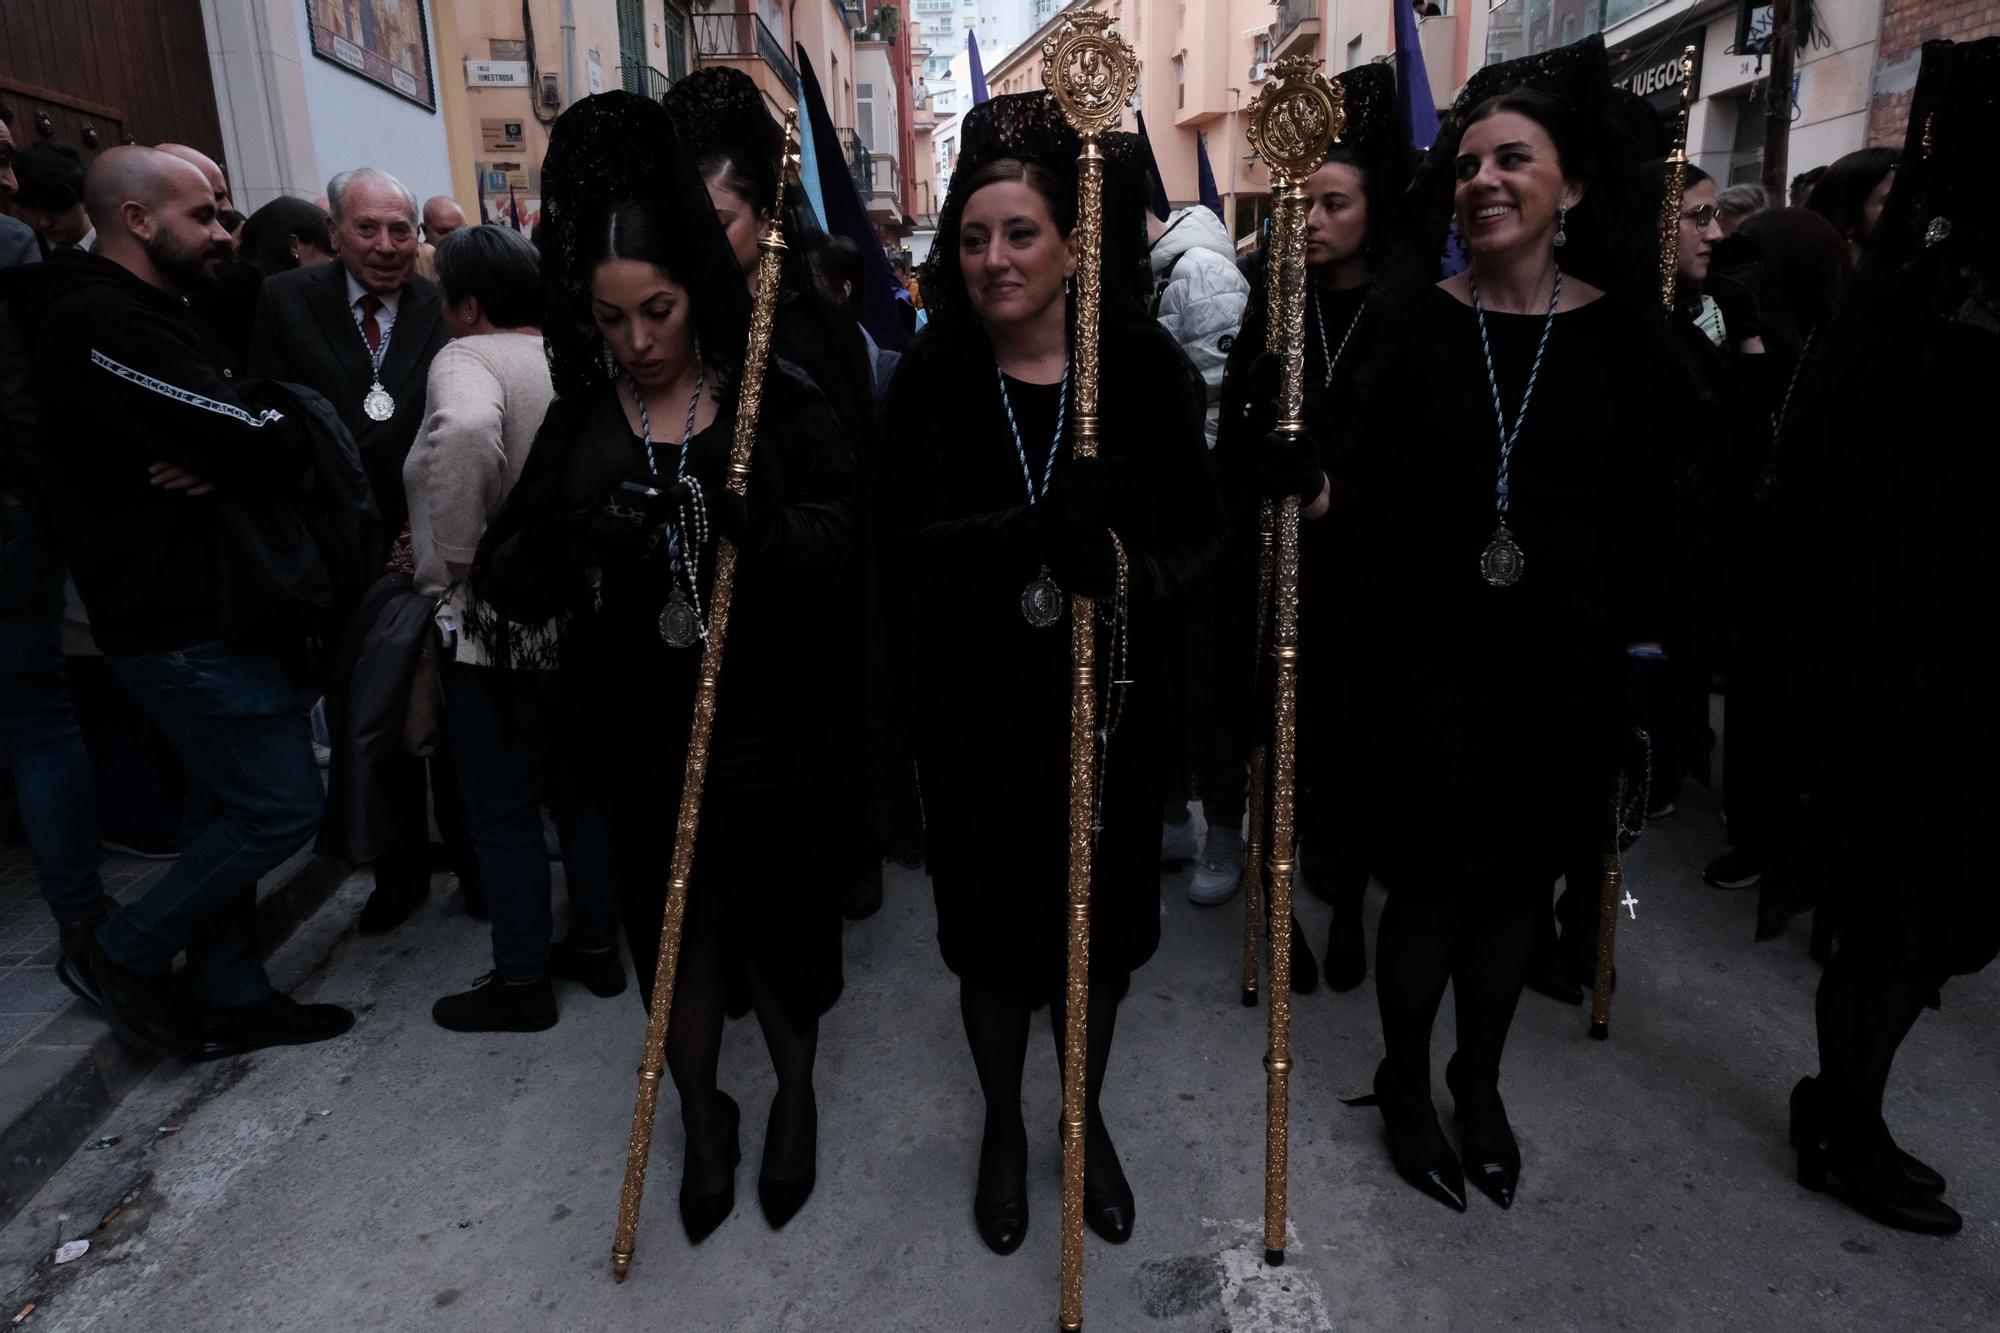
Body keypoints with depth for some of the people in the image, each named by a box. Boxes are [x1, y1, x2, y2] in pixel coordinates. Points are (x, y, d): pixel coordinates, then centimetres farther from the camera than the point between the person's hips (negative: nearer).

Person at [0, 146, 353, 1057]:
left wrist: (223, 459, -12)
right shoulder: (105, 323, -18)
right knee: (280, 806, -5)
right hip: (182, 616, -11)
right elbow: (263, 448, -26)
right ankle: (130, 955, 15)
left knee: (229, 806, 16)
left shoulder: (143, 315, 16)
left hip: (197, 600, 11)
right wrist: (290, 437, -3)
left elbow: (225, 430, 11)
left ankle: (230, 996, 28)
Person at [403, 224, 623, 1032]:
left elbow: (467, 430, -36)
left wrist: (455, 557, -24)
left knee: (503, 811, 6)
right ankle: (597, 945, 31)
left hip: (496, 624, -7)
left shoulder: (468, 357, -14)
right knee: (580, 791, 18)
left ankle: (522, 981, 19)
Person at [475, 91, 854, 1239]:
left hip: (768, 724, -2)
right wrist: (576, 540, -24)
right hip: (641, 732, 3)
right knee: (675, 927, 16)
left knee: (775, 916, 12)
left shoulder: (779, 406, -7)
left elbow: (840, 564, -13)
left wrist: (762, 525, -33)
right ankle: (703, 1118, 40)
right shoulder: (580, 424, 1)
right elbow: (507, 584, -3)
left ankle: (796, 1095, 41)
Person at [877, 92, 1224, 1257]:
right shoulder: (931, 378, -6)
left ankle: (1088, 1117, 44)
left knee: (1100, 918, 15)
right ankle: (1003, 1124, 42)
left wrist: (1130, 568, -27)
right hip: (974, 706, 0)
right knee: (991, 921, 14)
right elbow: (904, 546, -14)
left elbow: (1199, 529, -6)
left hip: (1107, 703, 0)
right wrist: (1032, 536, -31)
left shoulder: (1143, 365, -8)